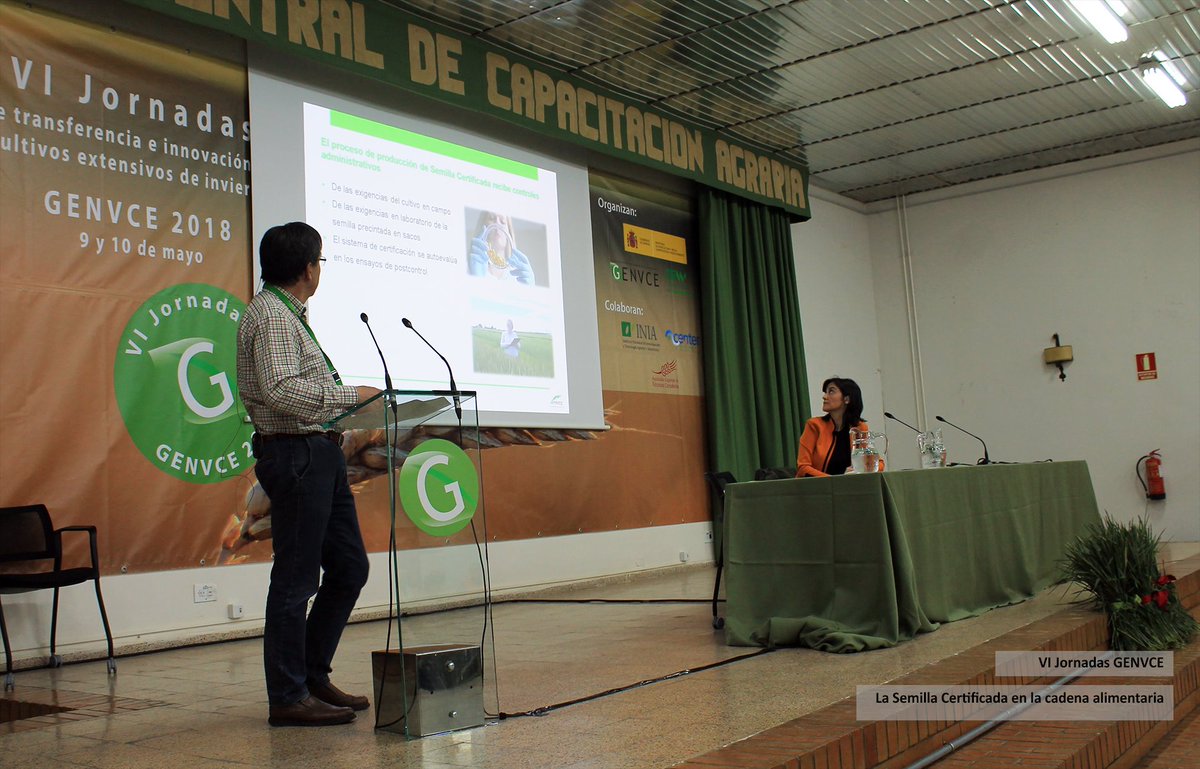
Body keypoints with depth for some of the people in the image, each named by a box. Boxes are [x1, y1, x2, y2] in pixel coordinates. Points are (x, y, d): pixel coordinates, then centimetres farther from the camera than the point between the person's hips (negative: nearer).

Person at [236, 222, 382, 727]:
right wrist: (348, 396, -17)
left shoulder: (289, 314, 20)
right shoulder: (270, 314, -12)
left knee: (349, 568, 14)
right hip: (295, 453, -10)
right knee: (295, 579, -3)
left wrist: (341, 407, 15)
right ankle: (288, 698, 7)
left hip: (319, 455, 10)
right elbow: (281, 391, -23)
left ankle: (313, 675, 24)